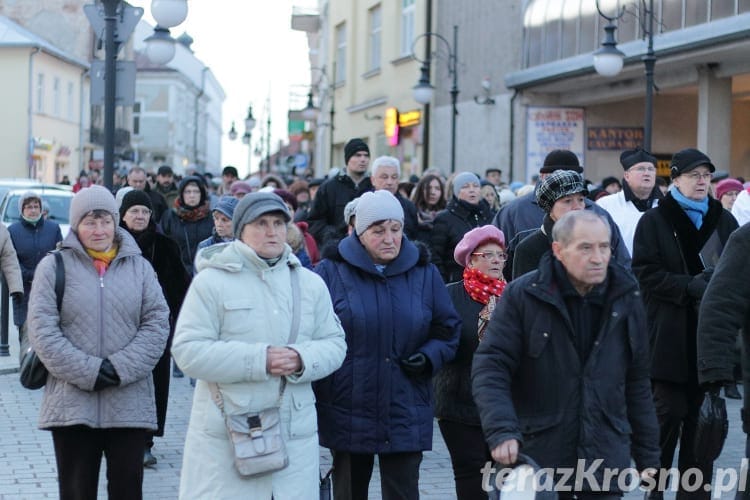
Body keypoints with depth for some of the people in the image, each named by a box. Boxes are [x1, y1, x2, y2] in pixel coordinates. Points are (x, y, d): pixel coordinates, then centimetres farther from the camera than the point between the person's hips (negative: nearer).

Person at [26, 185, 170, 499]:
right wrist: (88, 372, -14)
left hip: (130, 405, 2)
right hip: (72, 404, -1)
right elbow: (42, 330, -5)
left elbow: (157, 323, 3)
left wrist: (121, 368, -12)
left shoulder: (139, 266, 9)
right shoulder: (55, 266, 2)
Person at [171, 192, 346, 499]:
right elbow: (188, 350, -10)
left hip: (295, 435, 4)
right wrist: (257, 360, -18)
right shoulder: (212, 281, -3)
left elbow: (334, 344, 11)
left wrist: (303, 360, -12)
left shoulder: (310, 284, 12)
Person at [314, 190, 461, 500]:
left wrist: (429, 358, -6)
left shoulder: (423, 273, 6)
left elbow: (447, 330, 13)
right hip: (347, 414, -1)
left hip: (405, 417, 1)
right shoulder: (331, 272, -1)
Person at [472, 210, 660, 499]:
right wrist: (501, 431, -23)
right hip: (538, 455, -2)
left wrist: (647, 456, 12)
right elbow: (490, 368, -8)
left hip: (605, 458, 2)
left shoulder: (626, 299, 6)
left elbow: (636, 383, 12)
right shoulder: (522, 295, -5)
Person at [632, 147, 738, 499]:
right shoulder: (654, 221, 1)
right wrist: (691, 286, -17)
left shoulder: (724, 220, 13)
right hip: (670, 335, -4)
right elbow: (646, 272, -6)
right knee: (670, 412, -4)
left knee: (703, 414, 7)